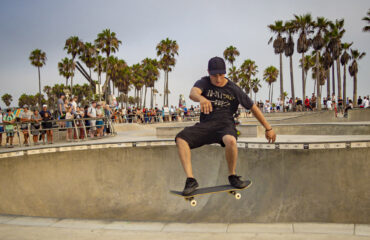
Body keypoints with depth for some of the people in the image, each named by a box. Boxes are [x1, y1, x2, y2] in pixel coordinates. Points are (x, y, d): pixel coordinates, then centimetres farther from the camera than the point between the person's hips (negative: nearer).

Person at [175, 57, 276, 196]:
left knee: (231, 141, -38)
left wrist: (268, 128, 13)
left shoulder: (234, 90, 3)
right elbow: (193, 93, -20)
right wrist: (202, 99, -46)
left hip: (225, 124, -2)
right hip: (205, 125, 2)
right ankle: (190, 180, -25)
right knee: (181, 138, -24)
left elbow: (253, 108, 10)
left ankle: (232, 176, -12)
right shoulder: (204, 83, 5)